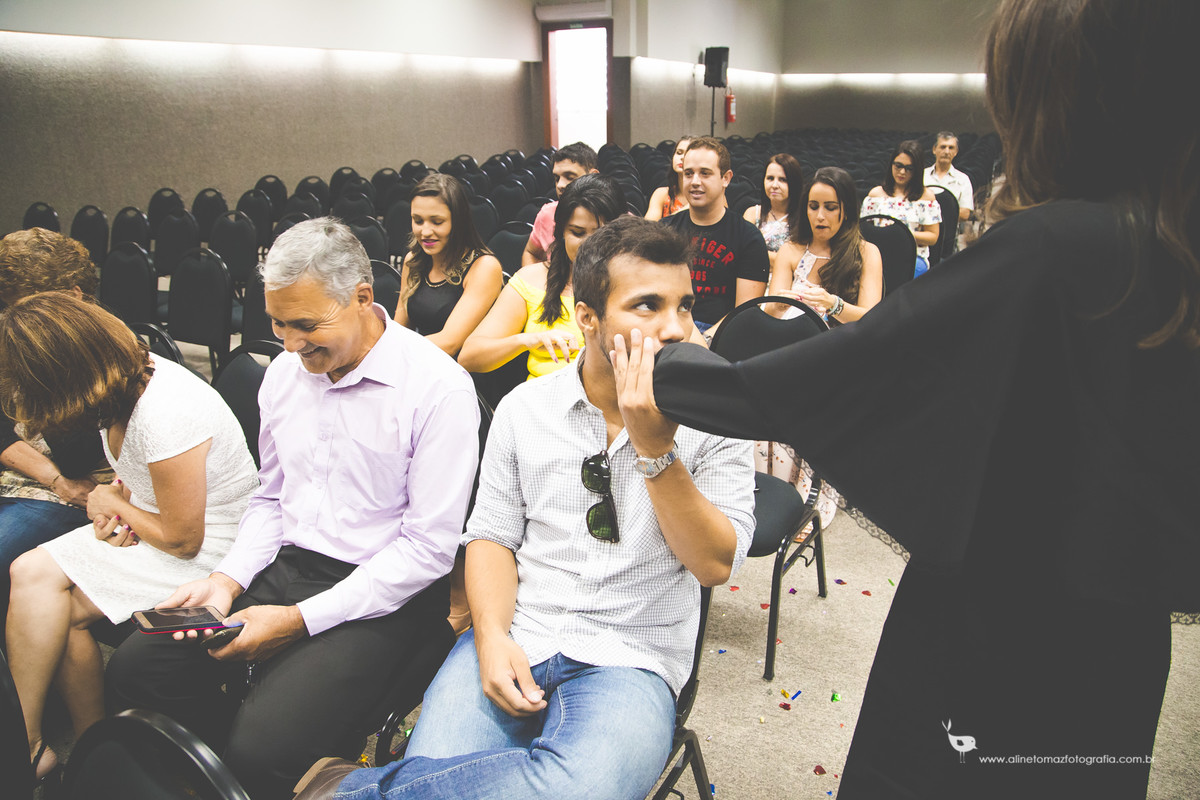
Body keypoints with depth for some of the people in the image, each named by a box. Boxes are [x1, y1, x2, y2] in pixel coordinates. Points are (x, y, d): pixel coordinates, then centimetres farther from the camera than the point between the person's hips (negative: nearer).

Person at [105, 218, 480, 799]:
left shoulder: (438, 389, -16)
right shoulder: (284, 373, 7)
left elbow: (430, 547, -16)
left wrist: (301, 619, -17)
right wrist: (229, 579, -1)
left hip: (380, 596, -7)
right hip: (286, 570, 7)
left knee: (262, 746, -25)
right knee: (132, 671, -8)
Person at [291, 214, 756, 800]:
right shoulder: (525, 408, 5)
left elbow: (715, 565, -7)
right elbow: (492, 534, 9)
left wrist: (656, 449, -18)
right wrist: (492, 636, -9)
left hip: (628, 662, -1)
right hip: (514, 640, 2)